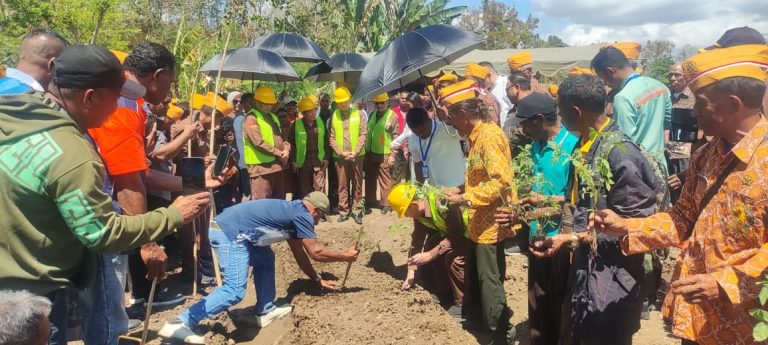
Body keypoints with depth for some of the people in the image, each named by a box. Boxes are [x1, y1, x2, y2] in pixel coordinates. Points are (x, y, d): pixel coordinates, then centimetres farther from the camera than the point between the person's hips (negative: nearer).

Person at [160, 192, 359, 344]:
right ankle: (181, 324, -13)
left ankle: (265, 311, 26)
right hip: (229, 233, -11)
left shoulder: (292, 212, 24)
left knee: (265, 259, 24)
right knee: (235, 291, -13)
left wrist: (318, 280, 34)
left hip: (226, 229, 11)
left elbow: (299, 252, 31)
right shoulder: (302, 214, -3)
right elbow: (315, 252, -2)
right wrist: (345, 257, 12)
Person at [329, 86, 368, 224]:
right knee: (342, 184, 6)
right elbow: (331, 137, 1)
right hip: (340, 156, 1)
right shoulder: (334, 115, 3)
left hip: (357, 155, -1)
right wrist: (341, 152, -10)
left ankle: (357, 210, 14)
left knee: (357, 183, 6)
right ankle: (343, 211, 14)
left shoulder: (358, 114, 0)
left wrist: (355, 152, -12)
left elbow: (363, 134, -4)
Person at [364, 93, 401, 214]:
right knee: (369, 178, 15)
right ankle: (370, 201, 28)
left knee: (385, 180, -1)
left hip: (384, 154, -6)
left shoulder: (392, 116, -8)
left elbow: (396, 136, -10)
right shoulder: (372, 114, 11)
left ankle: (386, 204, 8)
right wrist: (365, 149, 15)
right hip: (370, 152, 6)